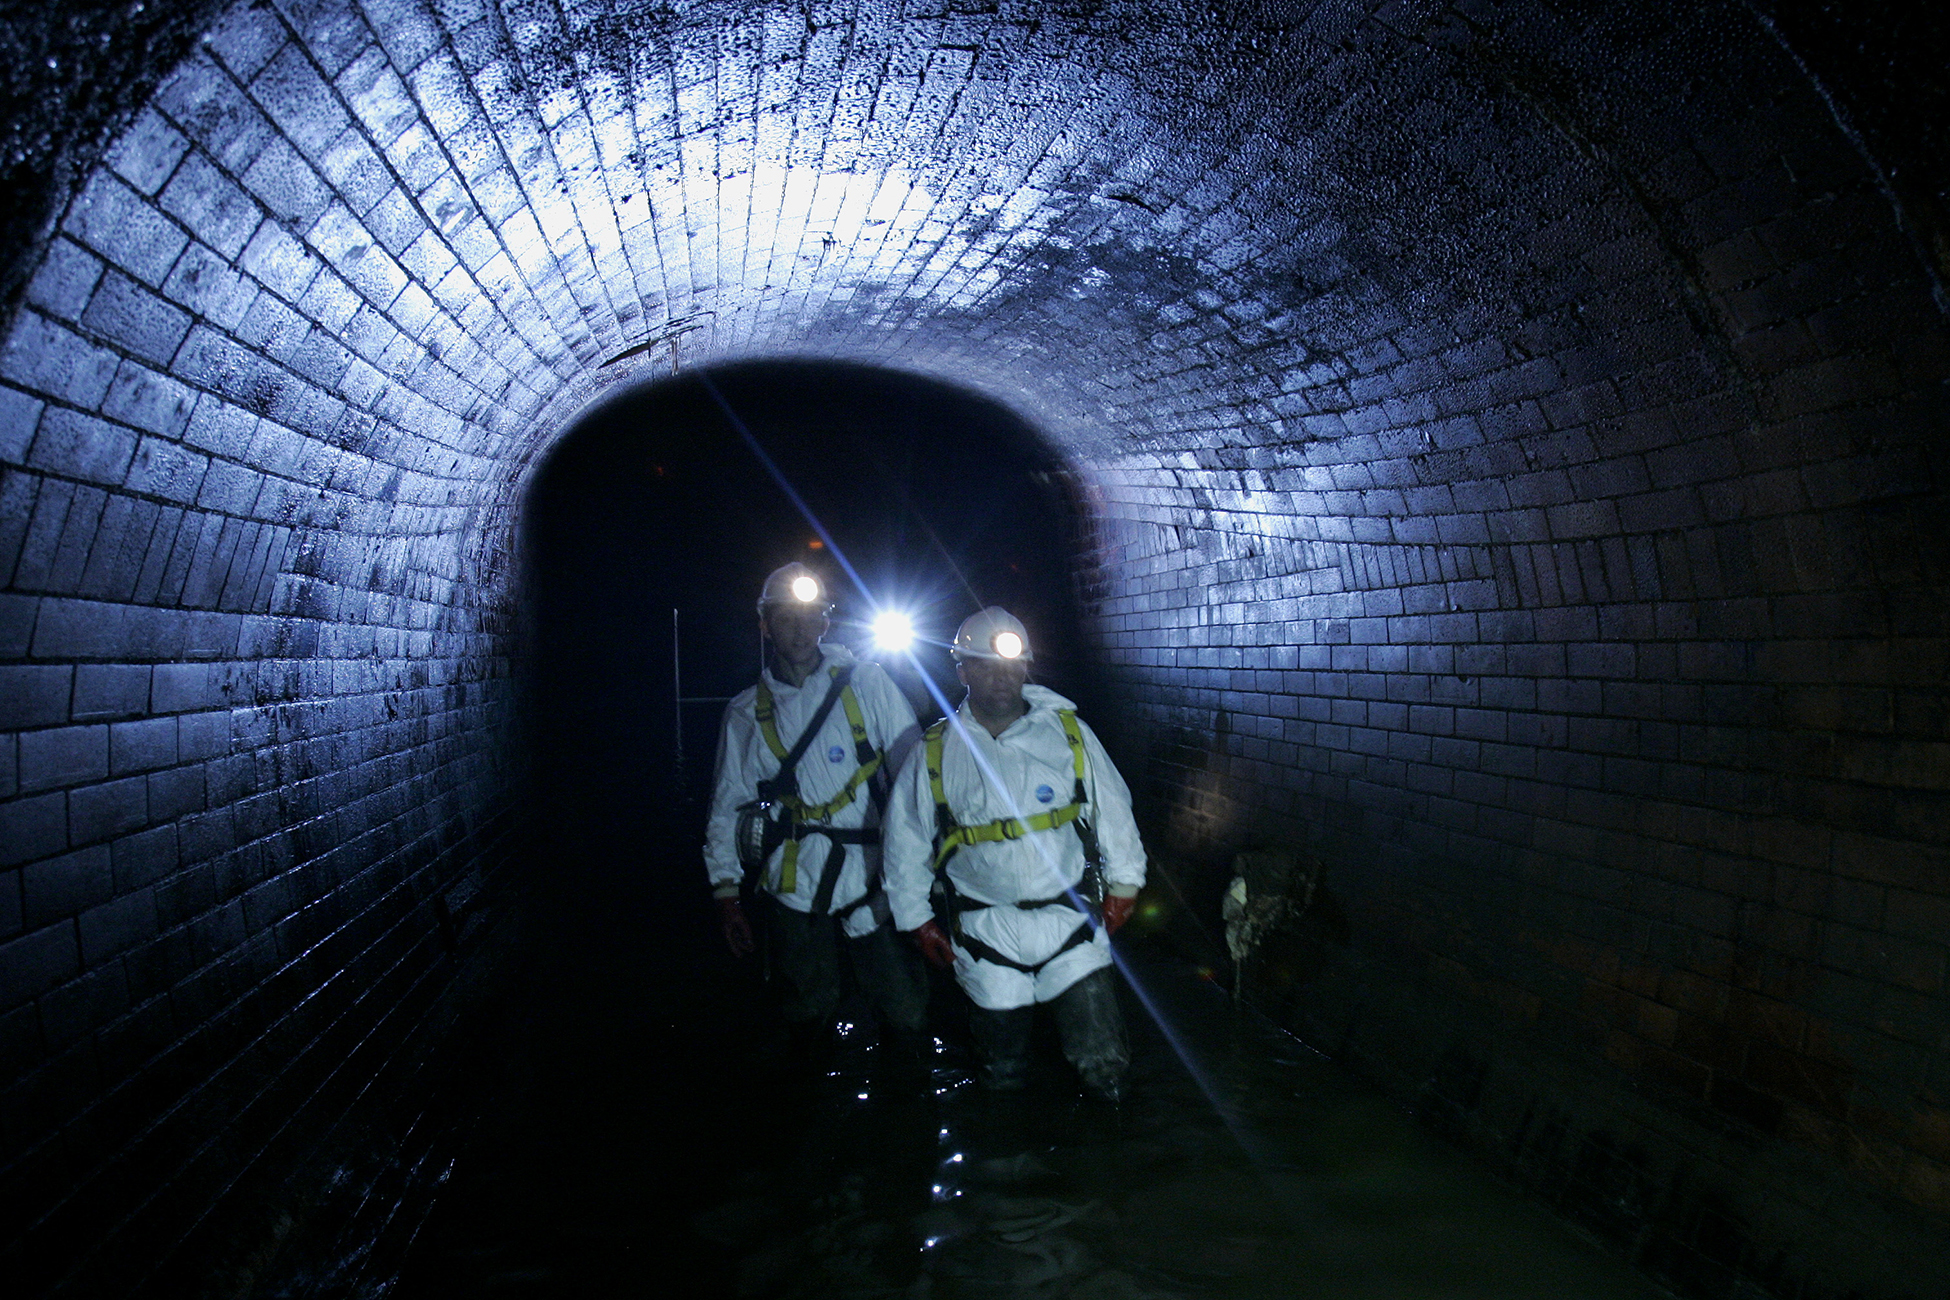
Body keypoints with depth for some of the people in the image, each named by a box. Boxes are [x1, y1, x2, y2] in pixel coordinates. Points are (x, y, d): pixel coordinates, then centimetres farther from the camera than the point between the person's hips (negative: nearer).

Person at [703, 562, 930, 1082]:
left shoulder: (866, 683, 1)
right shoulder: (746, 712, 7)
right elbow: (727, 807, 11)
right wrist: (726, 892, 6)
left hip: (874, 882, -1)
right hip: (795, 888, 1)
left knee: (904, 1010, 0)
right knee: (810, 1012, 10)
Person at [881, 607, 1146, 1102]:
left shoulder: (1068, 732, -2)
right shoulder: (934, 754, -2)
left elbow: (1112, 807, 9)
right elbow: (904, 843, 8)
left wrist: (1122, 886, 11)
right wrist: (917, 922, 9)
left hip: (1072, 923, 0)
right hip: (986, 936, 0)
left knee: (1103, 1063, 0)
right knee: (1004, 1075, 14)